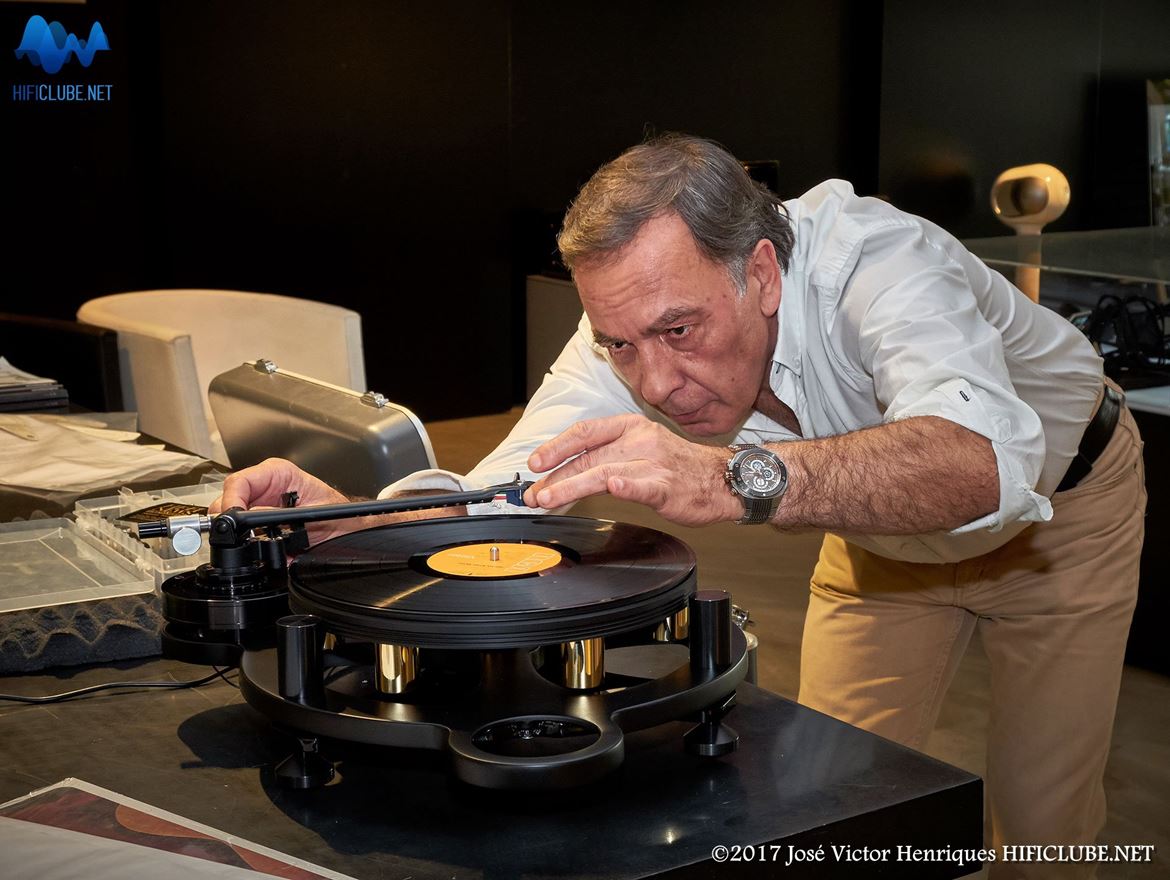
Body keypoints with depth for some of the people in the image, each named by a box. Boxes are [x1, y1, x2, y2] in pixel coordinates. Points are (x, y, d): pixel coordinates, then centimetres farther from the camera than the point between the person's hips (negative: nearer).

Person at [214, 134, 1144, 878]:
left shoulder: (875, 260, -42)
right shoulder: (639, 319, -26)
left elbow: (981, 461, -61)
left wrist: (736, 477, -75)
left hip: (1062, 505, -4)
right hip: (884, 531, 4)